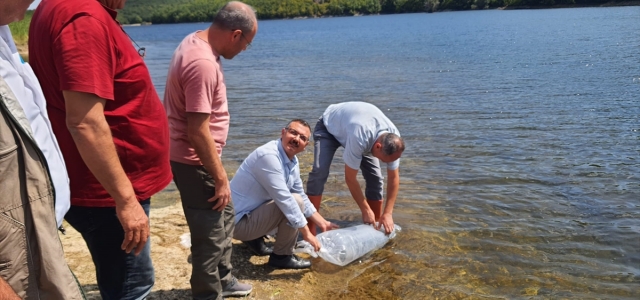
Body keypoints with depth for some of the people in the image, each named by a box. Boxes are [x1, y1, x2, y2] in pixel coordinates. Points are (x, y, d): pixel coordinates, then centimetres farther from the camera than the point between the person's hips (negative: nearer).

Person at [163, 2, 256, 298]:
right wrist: (220, 177, -19)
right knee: (210, 232, 5)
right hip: (195, 162, -11)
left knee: (225, 217, 23)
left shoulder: (196, 42, 4)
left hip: (199, 159, 11)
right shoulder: (203, 63, -28)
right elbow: (198, 132, -28)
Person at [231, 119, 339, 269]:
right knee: (295, 202, -21)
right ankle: (282, 256, -2)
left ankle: (255, 238, 18)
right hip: (239, 221, -10)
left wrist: (322, 222, 16)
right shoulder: (268, 155, -25)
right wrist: (307, 233, -21)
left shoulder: (293, 162, 5)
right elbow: (285, 200, -28)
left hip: (253, 213, 10)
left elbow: (302, 196, 17)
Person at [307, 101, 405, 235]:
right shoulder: (359, 138, -46)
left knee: (375, 176, -10)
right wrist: (366, 210, -25)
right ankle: (310, 230, -21)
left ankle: (376, 225, 8)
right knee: (319, 171, -26)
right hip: (329, 126, -5)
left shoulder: (393, 140, -27)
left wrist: (388, 213, -18)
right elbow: (350, 178, -34)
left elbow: (394, 177, -15)